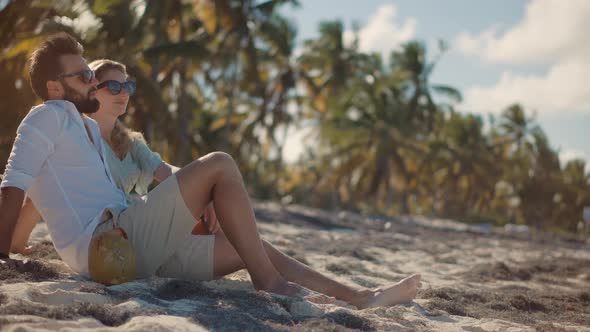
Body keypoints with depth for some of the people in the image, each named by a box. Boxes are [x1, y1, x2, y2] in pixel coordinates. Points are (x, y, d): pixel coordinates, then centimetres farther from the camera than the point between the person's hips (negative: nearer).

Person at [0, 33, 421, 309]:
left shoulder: (89, 127, 27)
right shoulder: (51, 116, -2)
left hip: (138, 249, 10)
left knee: (253, 247, 8)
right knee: (219, 165, -17)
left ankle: (361, 297, 8)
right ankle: (270, 283, -15)